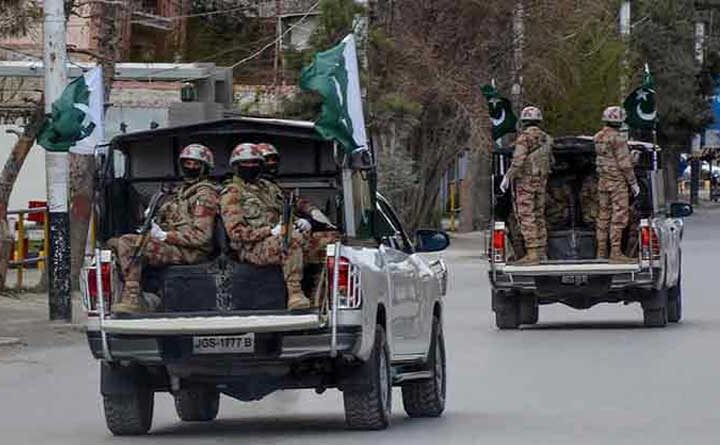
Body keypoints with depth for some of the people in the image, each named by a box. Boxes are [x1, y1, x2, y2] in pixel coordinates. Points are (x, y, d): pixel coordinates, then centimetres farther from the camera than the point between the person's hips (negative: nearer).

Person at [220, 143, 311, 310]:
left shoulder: (265, 189, 28)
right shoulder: (232, 194, 3)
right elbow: (236, 232, -8)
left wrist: (299, 222, 6)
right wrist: (271, 231, -17)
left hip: (276, 241, 8)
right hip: (252, 249, -8)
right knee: (294, 239, -36)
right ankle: (295, 294, -40)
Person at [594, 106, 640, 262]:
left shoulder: (598, 138, 9)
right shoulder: (617, 138, -16)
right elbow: (624, 164, -17)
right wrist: (633, 183, -9)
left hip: (602, 181, 8)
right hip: (617, 181, -8)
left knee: (603, 216, 11)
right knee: (618, 217, -7)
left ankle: (601, 251, 13)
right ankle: (616, 252, -11)